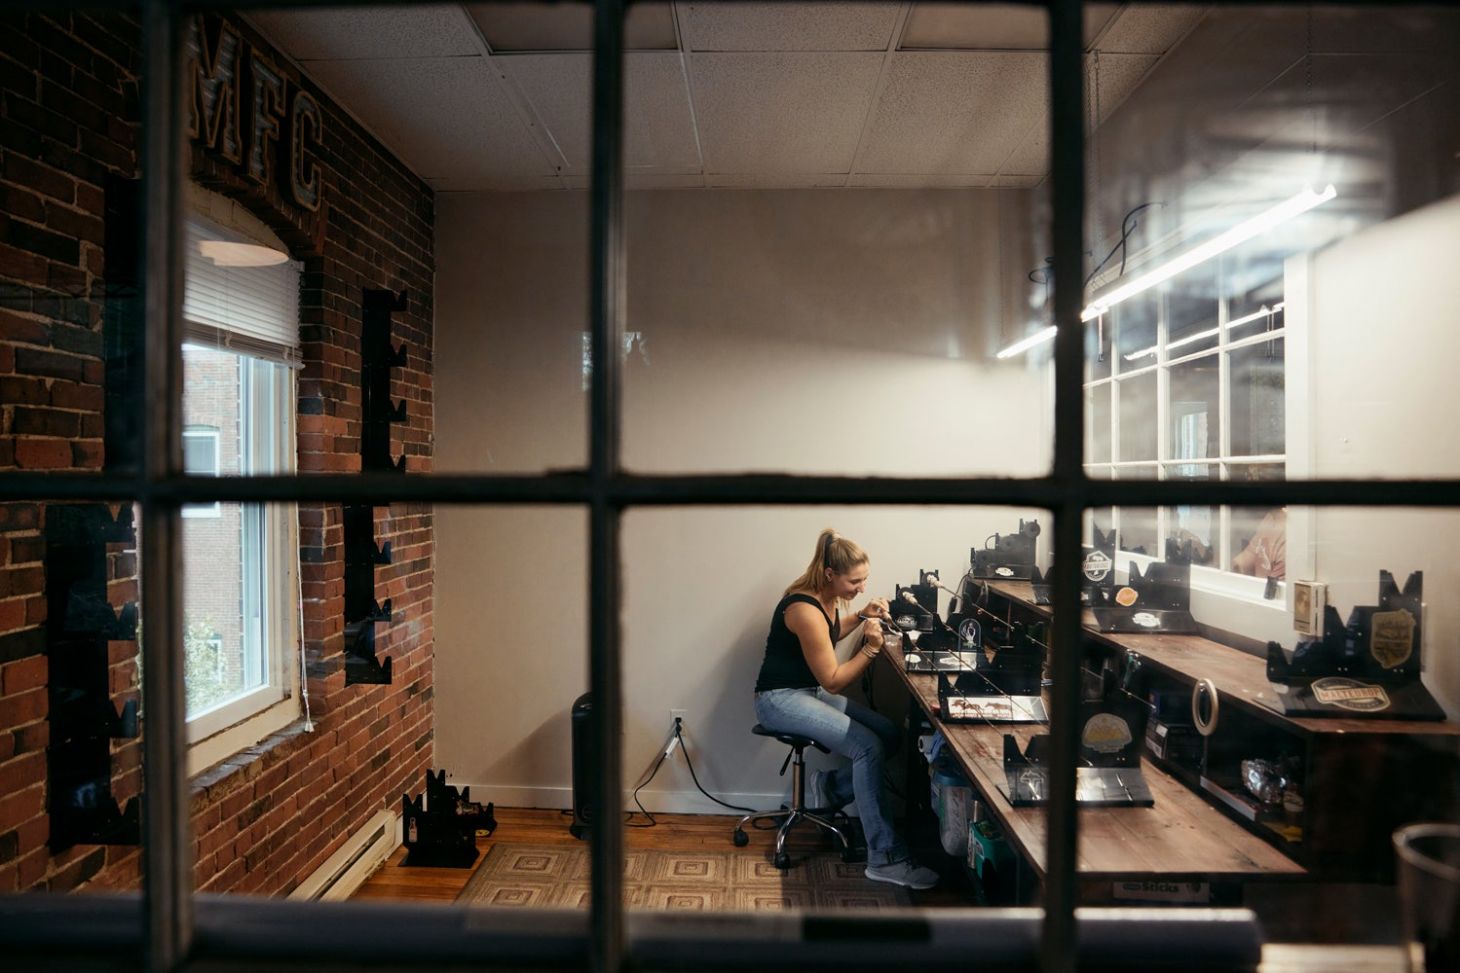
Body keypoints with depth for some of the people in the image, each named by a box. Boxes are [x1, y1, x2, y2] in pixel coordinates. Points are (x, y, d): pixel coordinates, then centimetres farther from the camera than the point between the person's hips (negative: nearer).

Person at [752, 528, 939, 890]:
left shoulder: (825, 596, 1)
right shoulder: (805, 610, -25)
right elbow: (833, 681, -19)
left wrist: (862, 615, 7)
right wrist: (871, 647, -23)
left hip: (810, 690, 10)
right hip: (780, 698, -10)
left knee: (889, 734, -4)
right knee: (869, 747, -25)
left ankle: (829, 787, 9)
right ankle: (884, 859, -21)